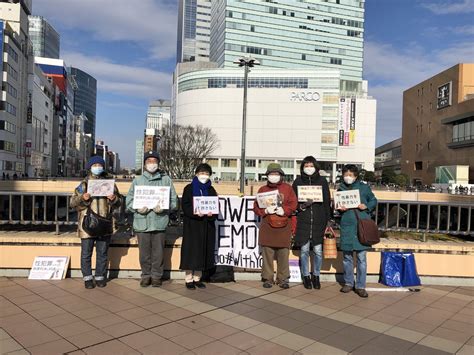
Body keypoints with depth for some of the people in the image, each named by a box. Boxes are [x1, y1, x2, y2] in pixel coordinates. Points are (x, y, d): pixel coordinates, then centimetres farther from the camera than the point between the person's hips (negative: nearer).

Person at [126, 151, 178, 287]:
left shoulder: (166, 180, 7)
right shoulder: (137, 180, 10)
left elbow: (174, 200, 6)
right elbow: (129, 200, 9)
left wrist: (163, 208, -11)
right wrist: (137, 208, -10)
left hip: (160, 222, -1)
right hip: (142, 222, 1)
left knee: (158, 251, 4)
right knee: (144, 251, 7)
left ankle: (157, 275, 19)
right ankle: (146, 275, 23)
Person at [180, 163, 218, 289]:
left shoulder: (211, 190, 11)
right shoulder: (189, 188, 1)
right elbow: (185, 205, -7)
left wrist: (211, 214, -15)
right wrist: (195, 213, -24)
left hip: (207, 226, 4)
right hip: (191, 225, -3)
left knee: (203, 251, 6)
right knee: (191, 250, -2)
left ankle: (197, 278, 16)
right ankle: (189, 279, 6)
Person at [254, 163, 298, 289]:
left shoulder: (287, 188, 8)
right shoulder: (262, 189, 10)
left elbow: (293, 203, 0)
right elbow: (256, 207, 6)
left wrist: (284, 210, -16)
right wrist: (265, 210, -13)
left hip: (283, 226, 0)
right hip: (267, 226, 1)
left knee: (283, 254, 2)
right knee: (267, 254, 2)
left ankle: (282, 279, 14)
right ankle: (267, 278, 13)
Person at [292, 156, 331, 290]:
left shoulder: (322, 181, 5)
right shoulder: (298, 181, 5)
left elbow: (327, 202, 6)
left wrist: (327, 221, 0)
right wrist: (301, 206, -13)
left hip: (319, 221, 0)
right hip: (303, 221, 0)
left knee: (318, 251, 4)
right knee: (304, 250, 5)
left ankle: (316, 276, 22)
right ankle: (306, 276, 21)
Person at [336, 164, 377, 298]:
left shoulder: (364, 188, 1)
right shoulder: (340, 189, 7)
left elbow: (373, 201, 10)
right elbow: (336, 206, 16)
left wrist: (366, 206, -9)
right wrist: (339, 209, -6)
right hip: (346, 226, 2)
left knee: (362, 257, 1)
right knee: (347, 257, 10)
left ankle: (360, 286, 11)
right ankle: (348, 283, 25)